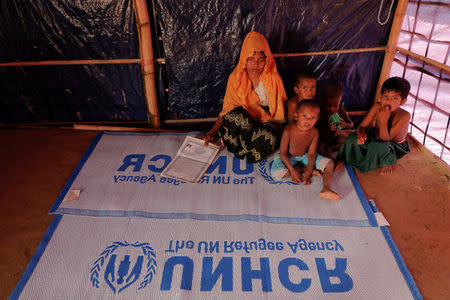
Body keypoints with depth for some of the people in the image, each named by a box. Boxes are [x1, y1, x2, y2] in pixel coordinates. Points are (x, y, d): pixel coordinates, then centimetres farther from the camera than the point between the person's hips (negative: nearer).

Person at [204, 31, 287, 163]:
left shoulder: (274, 79, -2)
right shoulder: (235, 78, -2)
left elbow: (279, 113, 5)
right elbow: (226, 110, 0)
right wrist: (212, 132, -12)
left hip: (267, 123, 0)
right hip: (241, 122, 0)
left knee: (266, 134, -36)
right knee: (237, 114, -35)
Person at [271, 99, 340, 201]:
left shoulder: (314, 132, -18)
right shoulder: (288, 131, -30)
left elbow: (311, 154, -12)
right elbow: (283, 153, -22)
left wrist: (309, 171, -22)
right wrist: (292, 171, -25)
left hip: (304, 156, 4)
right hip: (288, 157, -3)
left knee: (330, 163, -10)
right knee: (275, 173, -32)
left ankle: (326, 188, -25)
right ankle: (302, 170, -16)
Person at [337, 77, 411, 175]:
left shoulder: (404, 116, -30)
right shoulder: (377, 107, -18)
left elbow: (385, 139, -32)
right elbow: (362, 126, -12)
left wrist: (383, 120, -47)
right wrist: (361, 133, -36)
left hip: (395, 146, -4)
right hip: (375, 138, 4)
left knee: (379, 146, -36)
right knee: (353, 138, -19)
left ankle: (388, 162, -3)